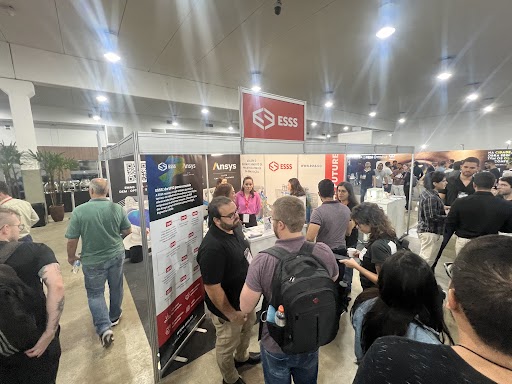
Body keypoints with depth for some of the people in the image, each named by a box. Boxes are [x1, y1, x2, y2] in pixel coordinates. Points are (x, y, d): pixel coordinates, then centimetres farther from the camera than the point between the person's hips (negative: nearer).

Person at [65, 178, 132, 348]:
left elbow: (72, 240, -12)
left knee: (95, 293, 14)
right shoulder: (117, 208, -11)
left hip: (93, 260, -2)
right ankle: (114, 317, 40)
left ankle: (104, 328, 4)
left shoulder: (79, 211, -17)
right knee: (116, 287, 20)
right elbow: (128, 231, -2)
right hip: (116, 256, 2)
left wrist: (71, 256, 7)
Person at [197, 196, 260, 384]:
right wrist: (231, 314, -19)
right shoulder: (213, 247, -37)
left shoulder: (232, 229, -8)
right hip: (229, 308, -8)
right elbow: (212, 288, -30)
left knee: (247, 328, 33)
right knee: (227, 346, 21)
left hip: (245, 299, 8)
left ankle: (242, 356, 62)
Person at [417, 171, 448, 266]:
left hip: (424, 230, 10)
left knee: (424, 257, 21)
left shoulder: (426, 192, 7)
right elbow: (432, 217, -25)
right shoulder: (431, 198, -23)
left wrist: (442, 207, 10)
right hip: (430, 232, -10)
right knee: (427, 259, -1)